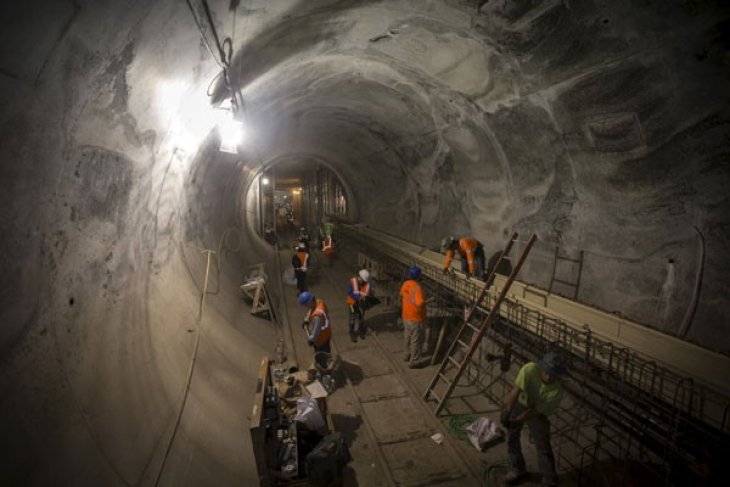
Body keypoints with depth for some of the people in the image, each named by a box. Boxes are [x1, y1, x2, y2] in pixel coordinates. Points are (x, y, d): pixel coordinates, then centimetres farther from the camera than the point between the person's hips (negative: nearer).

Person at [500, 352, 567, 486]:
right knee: (512, 437, 12)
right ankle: (517, 469, 36)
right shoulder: (530, 369, -36)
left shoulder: (557, 392, -31)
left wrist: (514, 422, -29)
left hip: (537, 411, -1)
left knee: (543, 446, 2)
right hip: (518, 403, 1)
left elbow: (535, 412, -26)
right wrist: (507, 411, -51)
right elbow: (516, 390, -40)